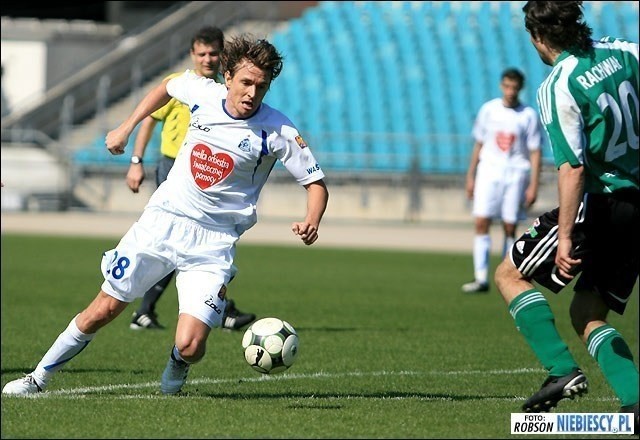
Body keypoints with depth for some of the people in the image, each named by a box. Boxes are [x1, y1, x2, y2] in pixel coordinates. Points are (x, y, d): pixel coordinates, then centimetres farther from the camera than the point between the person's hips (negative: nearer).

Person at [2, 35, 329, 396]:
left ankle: (174, 377, 22)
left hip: (214, 243, -2)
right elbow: (167, 87, 19)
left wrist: (311, 223, -26)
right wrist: (127, 128, 15)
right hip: (163, 220, 2)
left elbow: (316, 184, -8)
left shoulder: (278, 131, -13)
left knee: (190, 346, -15)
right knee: (102, 312, 5)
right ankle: (39, 377, 25)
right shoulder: (202, 91, -5)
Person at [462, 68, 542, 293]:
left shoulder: (528, 115, -1)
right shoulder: (488, 110, 6)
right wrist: (470, 176, 11)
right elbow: (478, 145, 13)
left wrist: (533, 185, -7)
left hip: (516, 174, -2)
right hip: (489, 172, 2)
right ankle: (481, 278, -10)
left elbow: (535, 152, 0)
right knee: (481, 222, -10)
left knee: (510, 228, 0)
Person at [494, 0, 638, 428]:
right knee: (588, 314, 15)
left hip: (600, 202, -7)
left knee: (510, 274, 8)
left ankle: (562, 369, -5)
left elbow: (573, 168, -21)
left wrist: (566, 237, -21)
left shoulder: (558, 87, -15)